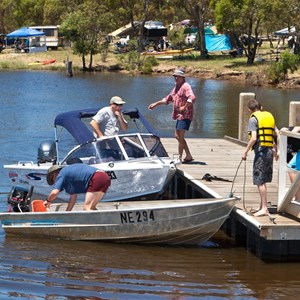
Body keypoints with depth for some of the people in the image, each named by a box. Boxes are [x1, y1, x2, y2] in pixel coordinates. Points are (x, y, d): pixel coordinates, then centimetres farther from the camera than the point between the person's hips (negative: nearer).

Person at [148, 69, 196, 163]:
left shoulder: (185, 86, -12)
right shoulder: (176, 88, 19)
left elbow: (192, 98, -29)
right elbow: (167, 99, 30)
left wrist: (184, 107, -25)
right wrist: (156, 104, 27)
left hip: (185, 116, -10)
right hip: (179, 116, 10)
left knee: (180, 137, -10)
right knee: (177, 136, 14)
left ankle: (180, 158, -5)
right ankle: (188, 156, 19)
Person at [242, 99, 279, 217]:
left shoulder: (253, 119, -6)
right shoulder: (269, 116, 14)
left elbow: (254, 138, -16)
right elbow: (277, 135, 13)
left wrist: (245, 151, -8)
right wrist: (276, 150, 22)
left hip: (260, 150, -7)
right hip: (269, 150, 7)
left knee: (260, 181, -4)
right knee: (263, 180, 16)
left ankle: (264, 208, -7)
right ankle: (263, 206, 22)